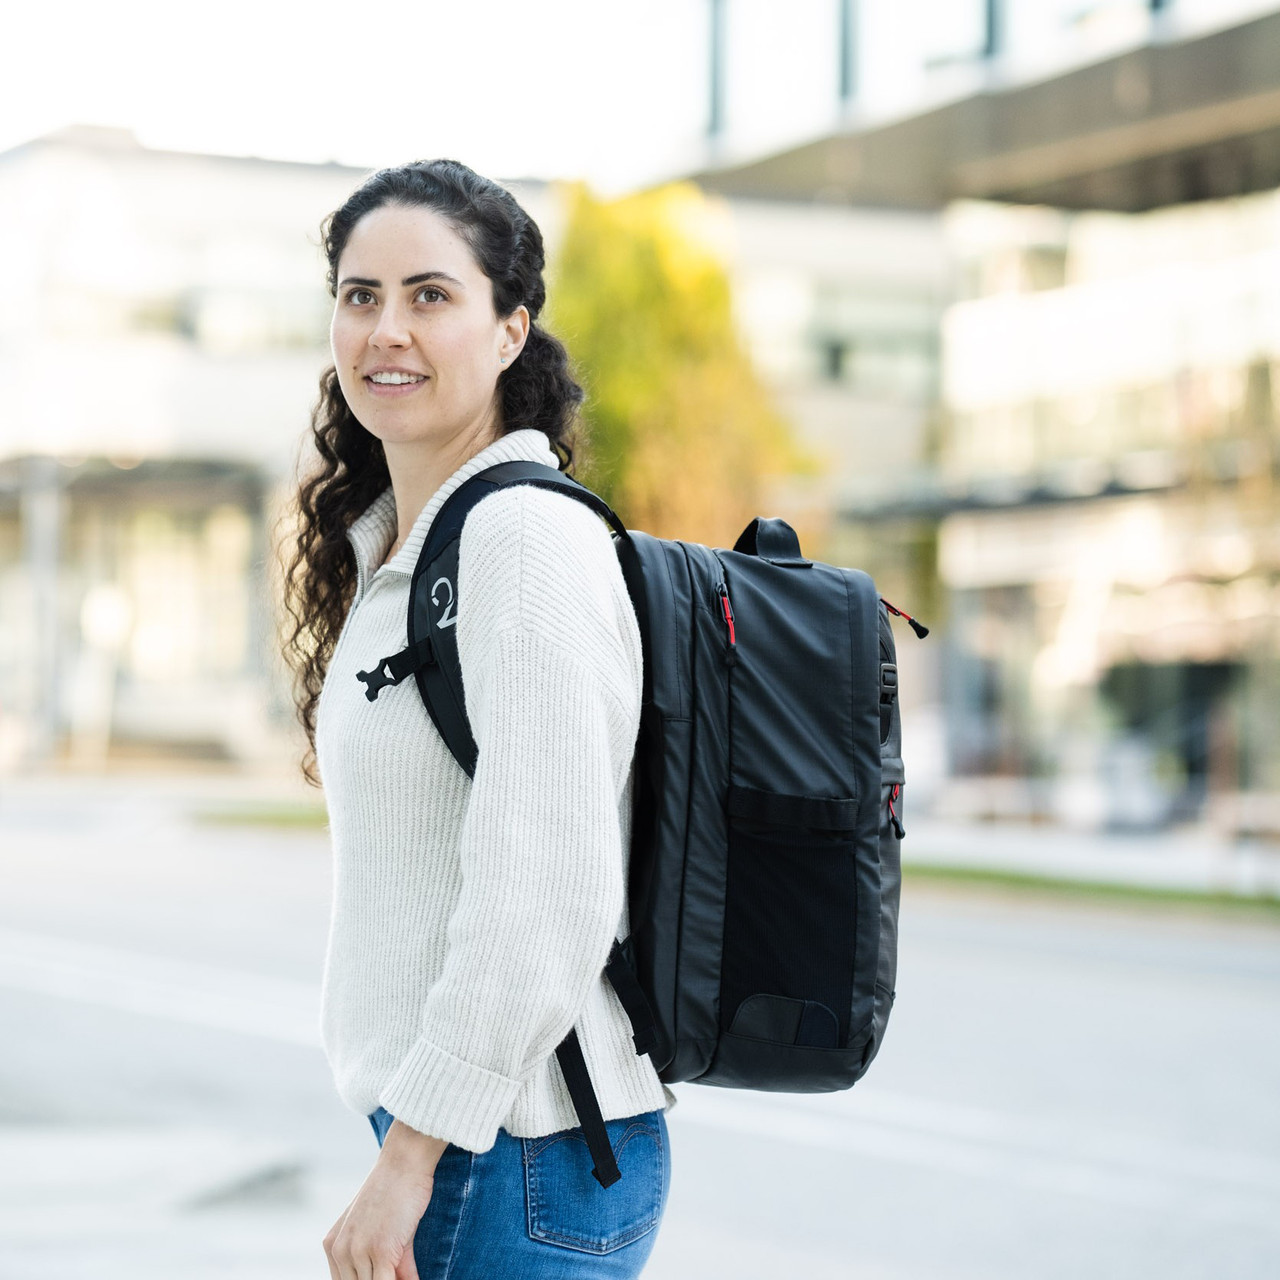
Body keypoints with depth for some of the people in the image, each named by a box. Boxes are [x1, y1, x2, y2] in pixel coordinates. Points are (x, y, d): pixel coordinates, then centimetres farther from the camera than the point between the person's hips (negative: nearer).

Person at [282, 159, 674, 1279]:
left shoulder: (527, 536, -15)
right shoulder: (386, 550, 14)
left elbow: (539, 897, -22)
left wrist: (407, 1159, -20)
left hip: (517, 1151, -9)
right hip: (448, 1130, 9)